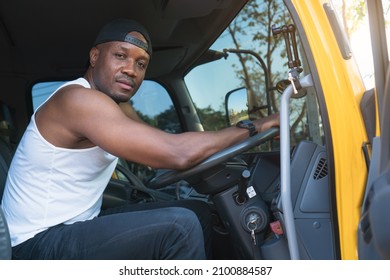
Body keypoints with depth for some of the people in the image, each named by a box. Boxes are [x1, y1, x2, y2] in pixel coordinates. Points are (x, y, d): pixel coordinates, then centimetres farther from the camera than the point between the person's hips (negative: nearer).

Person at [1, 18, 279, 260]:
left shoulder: (118, 111, 9)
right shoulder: (78, 99, -22)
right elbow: (177, 154, -30)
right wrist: (254, 126, -18)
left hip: (75, 228, 9)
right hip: (41, 244, -9)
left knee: (192, 214, 6)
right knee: (181, 225, -25)